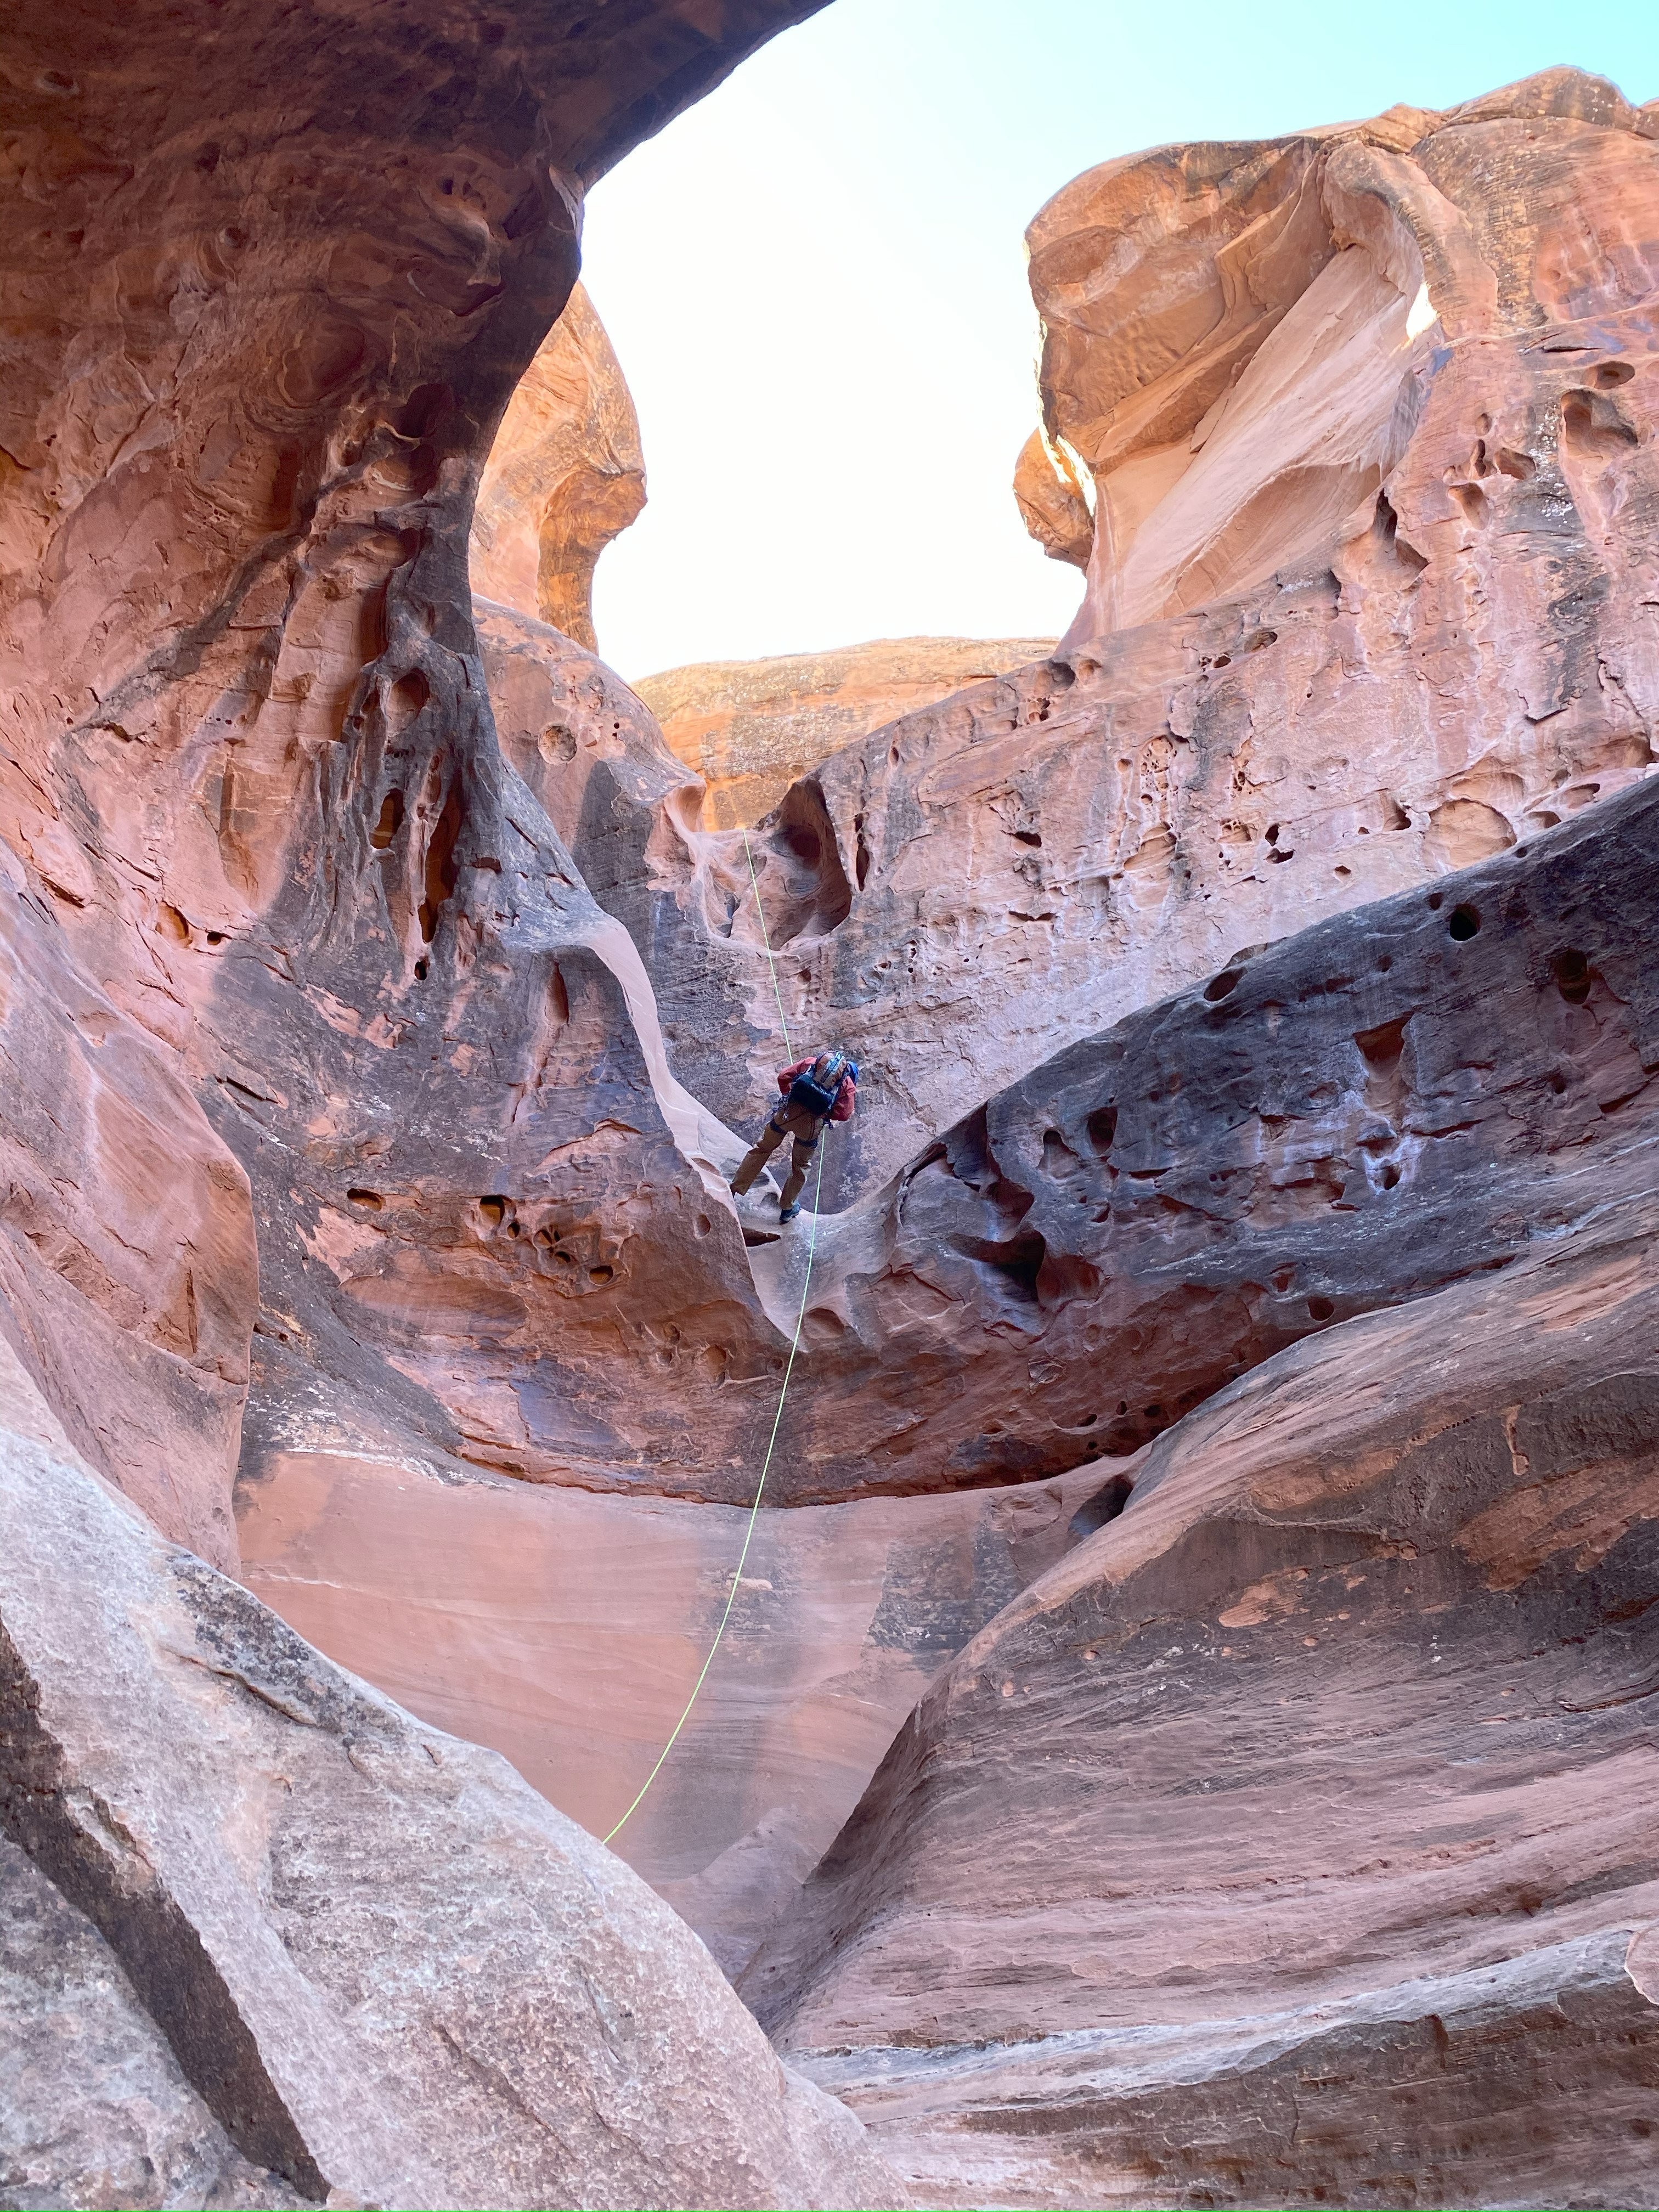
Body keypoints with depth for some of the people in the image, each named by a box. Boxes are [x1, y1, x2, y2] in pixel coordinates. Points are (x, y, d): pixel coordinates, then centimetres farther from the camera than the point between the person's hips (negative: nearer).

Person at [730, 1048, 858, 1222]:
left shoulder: (811, 1062, 13)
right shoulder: (848, 1086, 8)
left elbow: (784, 1076, 8)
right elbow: (843, 1114, -3)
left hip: (788, 1112, 1)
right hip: (812, 1124, -1)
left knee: (760, 1149, 20)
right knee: (800, 1166, 21)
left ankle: (734, 1190, 25)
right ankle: (787, 1208, 34)